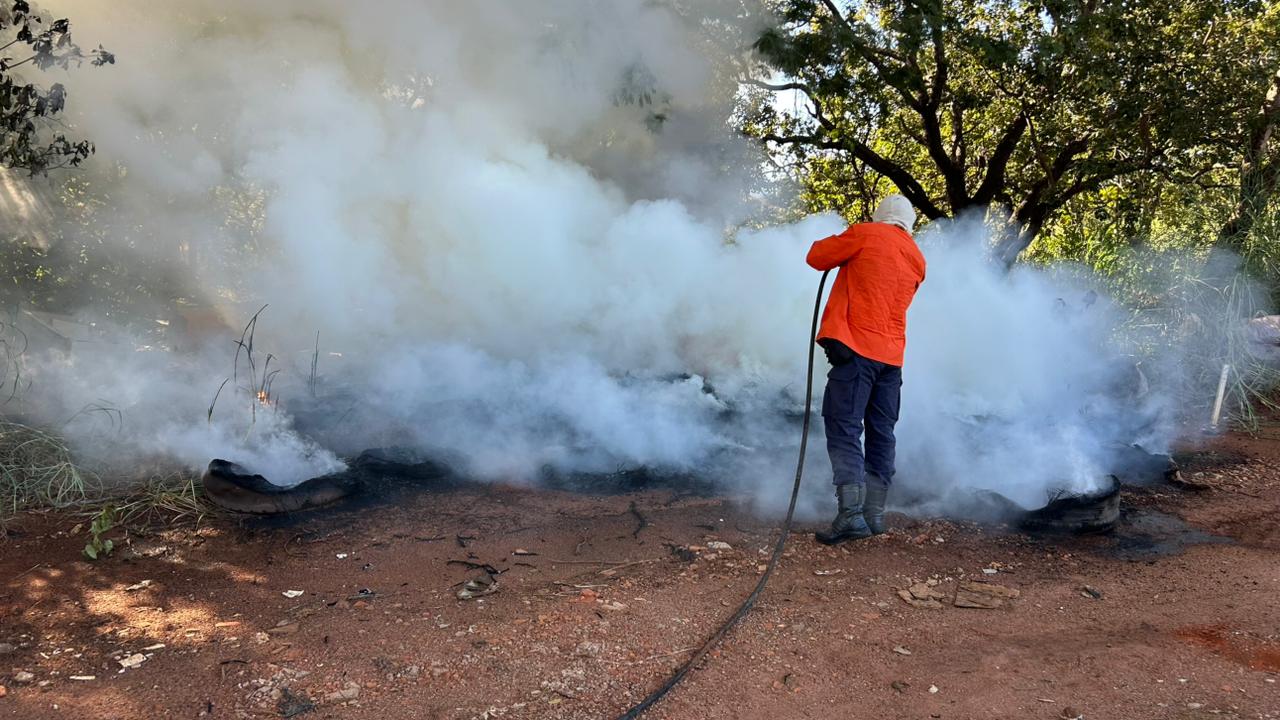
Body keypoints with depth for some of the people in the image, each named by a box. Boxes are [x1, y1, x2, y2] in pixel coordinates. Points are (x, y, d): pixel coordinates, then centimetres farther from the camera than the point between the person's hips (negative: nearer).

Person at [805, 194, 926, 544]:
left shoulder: (866, 233, -1)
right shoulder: (917, 259, 17)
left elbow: (816, 257, 4)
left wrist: (841, 245, 23)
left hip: (856, 348, -6)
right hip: (892, 355, 6)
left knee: (844, 430, -9)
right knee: (881, 435, 12)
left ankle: (851, 513, -18)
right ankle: (875, 513, 13)